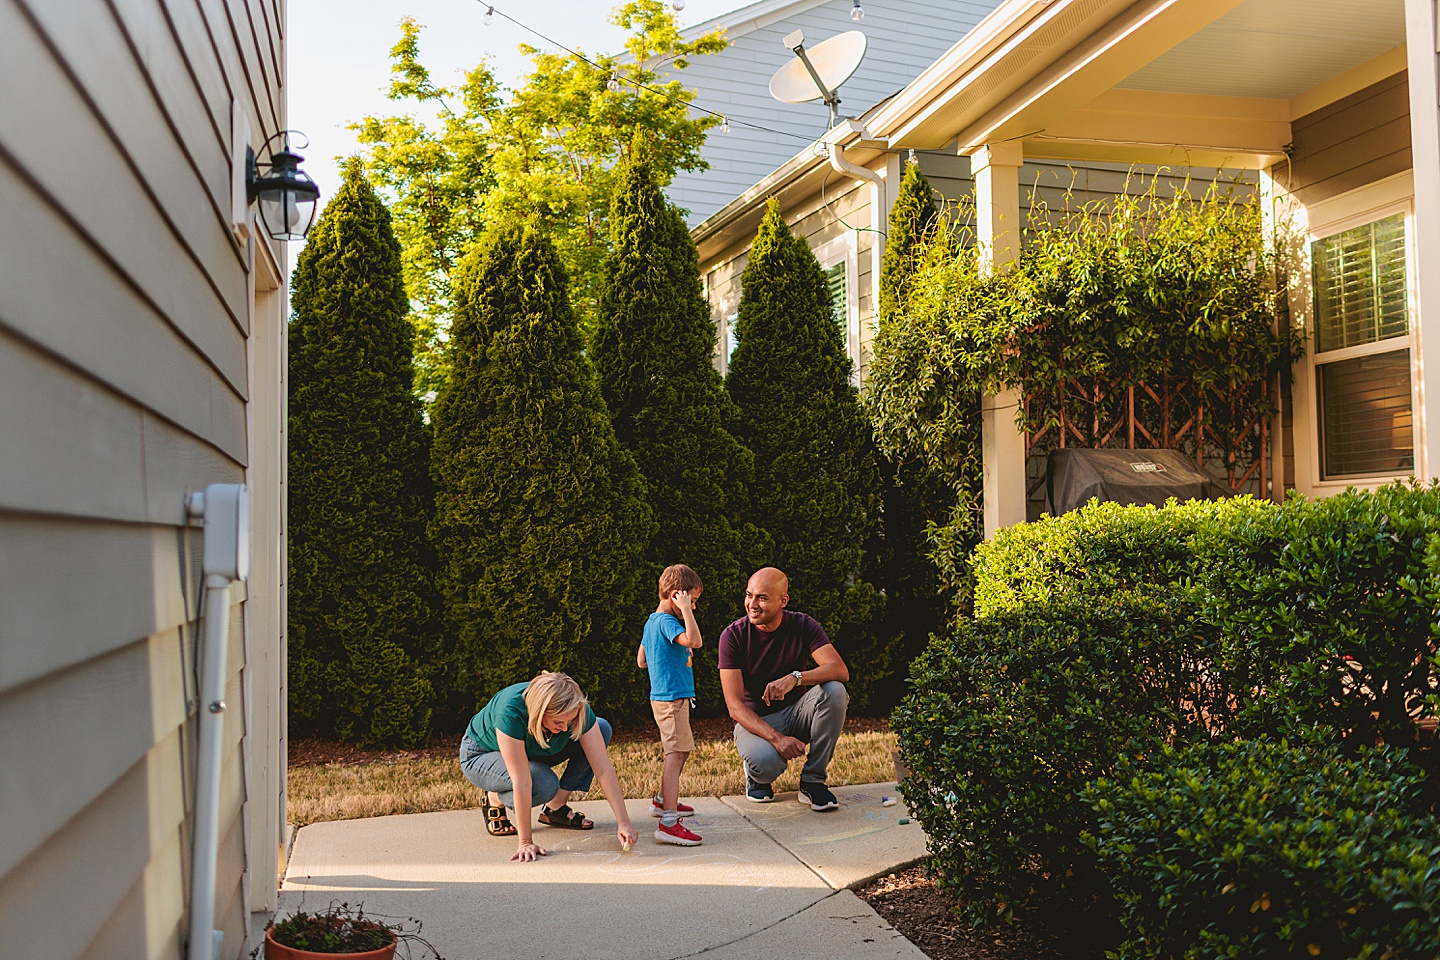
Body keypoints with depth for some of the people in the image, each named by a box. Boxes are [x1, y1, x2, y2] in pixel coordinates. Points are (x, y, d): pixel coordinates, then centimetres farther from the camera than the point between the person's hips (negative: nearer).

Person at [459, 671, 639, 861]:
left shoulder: (577, 709, -27)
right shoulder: (511, 713, -41)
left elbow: (604, 768, -25)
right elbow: (522, 782, -40)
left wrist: (623, 822, -30)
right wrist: (526, 842, -37)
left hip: (532, 753, 5)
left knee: (602, 728, -14)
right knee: (545, 784, -35)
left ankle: (555, 808, -3)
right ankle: (495, 801, -2)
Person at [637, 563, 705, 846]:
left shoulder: (652, 622, 13)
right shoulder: (666, 621, -18)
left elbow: (641, 661, 21)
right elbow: (695, 641, -34)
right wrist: (685, 610, -28)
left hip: (663, 698, 11)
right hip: (672, 698, -11)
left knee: (679, 751, 24)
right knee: (675, 755, -16)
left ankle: (663, 800, 40)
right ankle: (669, 822, -22)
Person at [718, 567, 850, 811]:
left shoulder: (802, 626, -9)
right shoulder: (733, 635, -14)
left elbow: (840, 670, -23)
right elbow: (735, 706, -18)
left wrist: (794, 678, -41)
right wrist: (776, 738, -33)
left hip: (796, 713, 3)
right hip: (754, 720, -3)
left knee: (834, 691, -28)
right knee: (765, 763, -36)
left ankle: (812, 781, -14)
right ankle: (756, 773, 5)